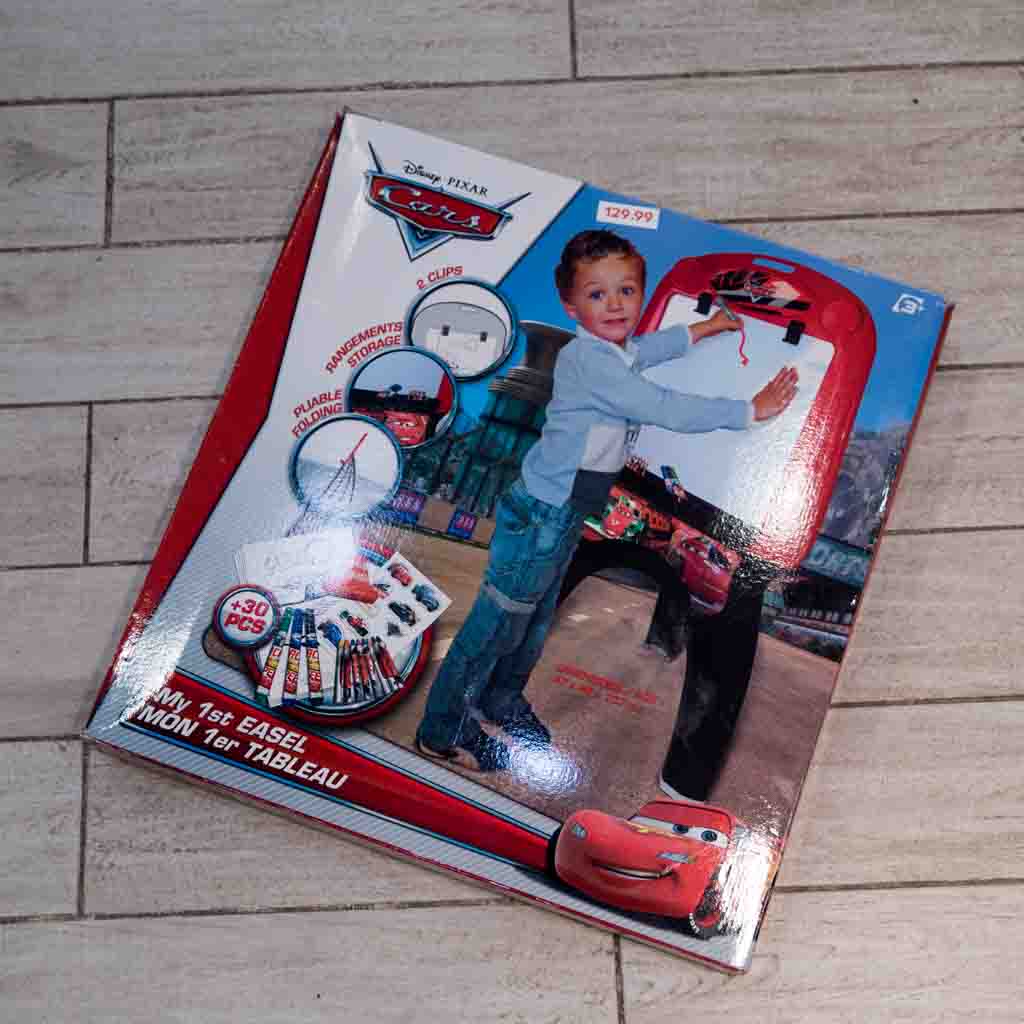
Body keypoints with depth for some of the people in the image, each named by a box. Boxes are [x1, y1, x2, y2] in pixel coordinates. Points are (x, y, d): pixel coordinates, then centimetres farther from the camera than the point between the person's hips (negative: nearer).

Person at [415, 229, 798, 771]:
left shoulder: (618, 350, 5)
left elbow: (646, 350, 32)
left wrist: (703, 328, 39)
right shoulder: (590, 362, -26)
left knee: (537, 618, 23)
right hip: (539, 515, -10)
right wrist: (750, 410, -24)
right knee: (498, 622, 0)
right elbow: (668, 409, -30)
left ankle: (502, 699, 43)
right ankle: (442, 731, 13)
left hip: (564, 513, 10)